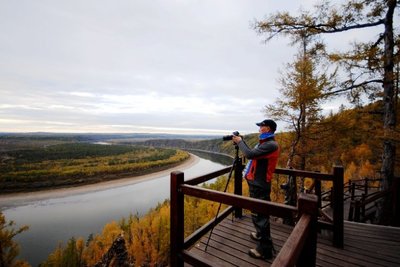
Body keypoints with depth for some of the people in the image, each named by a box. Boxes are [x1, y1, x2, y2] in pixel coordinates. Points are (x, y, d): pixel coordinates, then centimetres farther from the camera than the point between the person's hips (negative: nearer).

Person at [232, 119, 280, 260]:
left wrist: (240, 142, -12)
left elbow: (250, 154, -27)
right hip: (256, 182, 10)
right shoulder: (264, 143, 13)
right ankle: (260, 234, 43)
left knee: (260, 214, -2)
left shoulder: (271, 145, -18)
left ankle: (265, 249, 11)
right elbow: (251, 154, 18)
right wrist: (241, 143, 10)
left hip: (260, 185, -10)